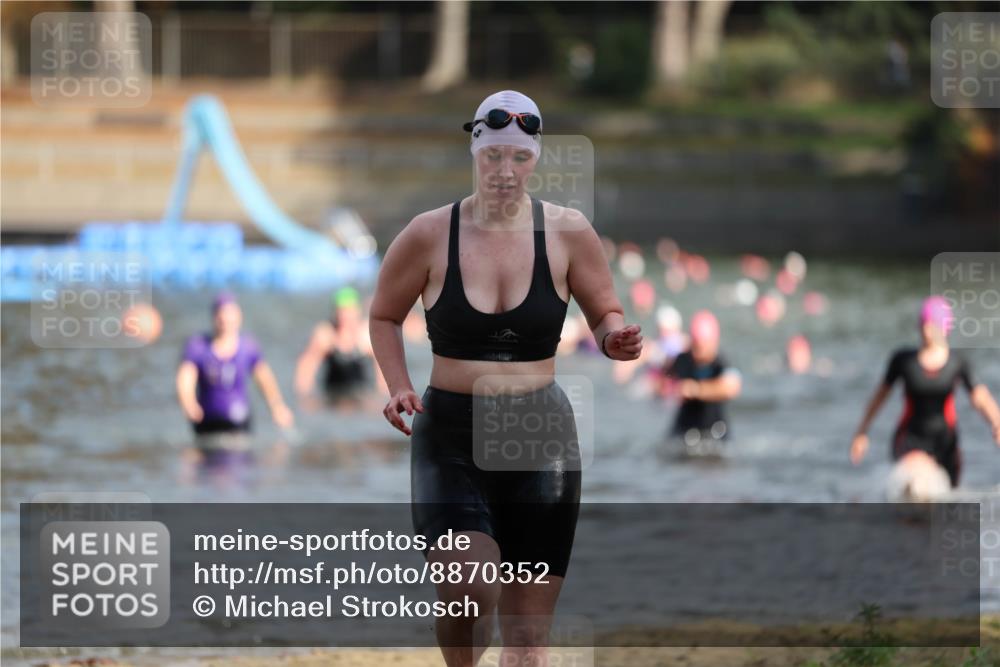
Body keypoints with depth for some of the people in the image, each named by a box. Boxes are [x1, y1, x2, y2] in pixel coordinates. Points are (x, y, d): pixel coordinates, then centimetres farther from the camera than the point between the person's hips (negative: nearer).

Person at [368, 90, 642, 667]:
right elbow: (384, 317, 12)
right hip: (451, 434, -2)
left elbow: (605, 314, 12)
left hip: (540, 433, 2)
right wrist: (399, 387, -5)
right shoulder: (430, 235, -3)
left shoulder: (567, 232, -1)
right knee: (470, 589, -24)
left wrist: (616, 338, -11)